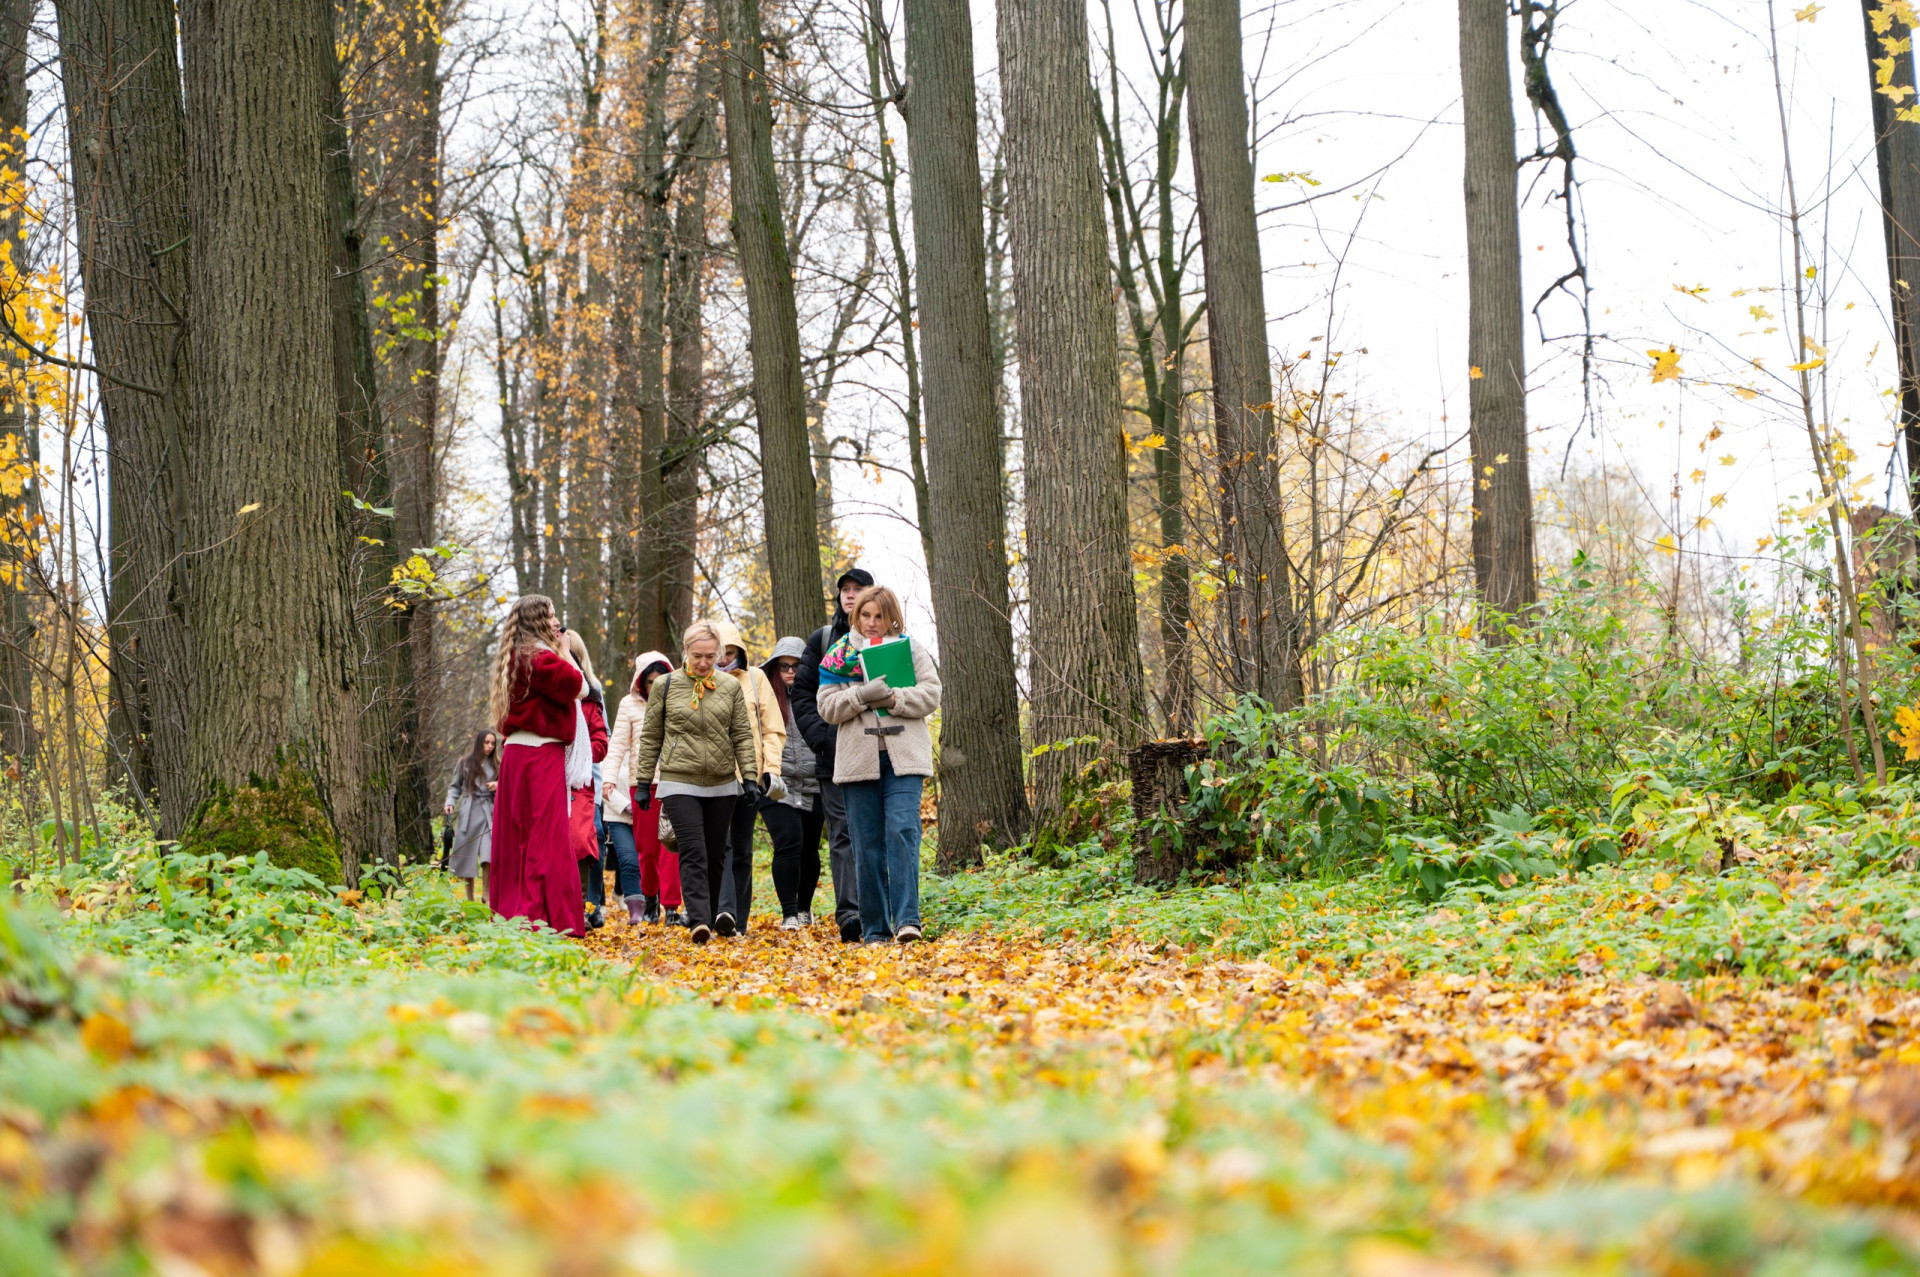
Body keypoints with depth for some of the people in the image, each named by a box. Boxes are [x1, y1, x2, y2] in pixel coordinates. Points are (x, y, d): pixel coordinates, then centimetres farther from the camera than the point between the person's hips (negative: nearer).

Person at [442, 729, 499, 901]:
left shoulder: (496, 765, 12)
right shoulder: (465, 763, 8)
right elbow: (455, 786, 13)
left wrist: (498, 786, -6)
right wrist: (450, 802, -3)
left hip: (489, 811, 0)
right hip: (469, 811, 0)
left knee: (489, 854, -16)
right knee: (467, 854, 1)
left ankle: (486, 892, -6)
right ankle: (469, 898, 9)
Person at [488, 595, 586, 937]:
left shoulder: (514, 659, 18)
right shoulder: (540, 658, -12)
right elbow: (579, 688, -10)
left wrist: (560, 653, 17)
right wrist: (565, 652, 2)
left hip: (515, 754, 9)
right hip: (541, 754, -9)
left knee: (516, 836, 10)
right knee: (546, 835, -8)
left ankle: (510, 908, 13)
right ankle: (545, 915, -9)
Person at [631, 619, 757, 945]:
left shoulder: (730, 687, 7)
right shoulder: (665, 685, 3)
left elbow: (743, 736, 8)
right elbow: (650, 737, 7)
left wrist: (749, 777, -2)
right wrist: (643, 782, 6)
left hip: (721, 784, 3)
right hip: (679, 782, -3)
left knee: (715, 855, 8)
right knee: (693, 852, -14)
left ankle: (711, 914, 20)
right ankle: (699, 921, -21)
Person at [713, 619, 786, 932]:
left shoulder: (755, 678, 9)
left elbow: (773, 729, 9)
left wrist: (771, 768, -3)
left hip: (749, 775, 2)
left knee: (742, 848, 6)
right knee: (721, 844, -17)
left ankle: (739, 919, 11)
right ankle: (725, 910, -27)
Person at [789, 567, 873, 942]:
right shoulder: (822, 640, 11)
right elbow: (801, 693, 8)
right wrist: (822, 736, -5)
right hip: (835, 756, 0)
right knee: (843, 833, -6)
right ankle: (848, 914, -11)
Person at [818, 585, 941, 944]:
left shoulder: (911, 650, 9)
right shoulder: (839, 655, 10)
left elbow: (930, 695, 0)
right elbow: (828, 707, 2)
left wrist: (892, 698, -15)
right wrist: (862, 695, -15)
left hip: (904, 756, -1)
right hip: (858, 759, 1)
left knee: (902, 830, -16)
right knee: (867, 844, 3)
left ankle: (906, 918, -19)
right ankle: (875, 929, 9)